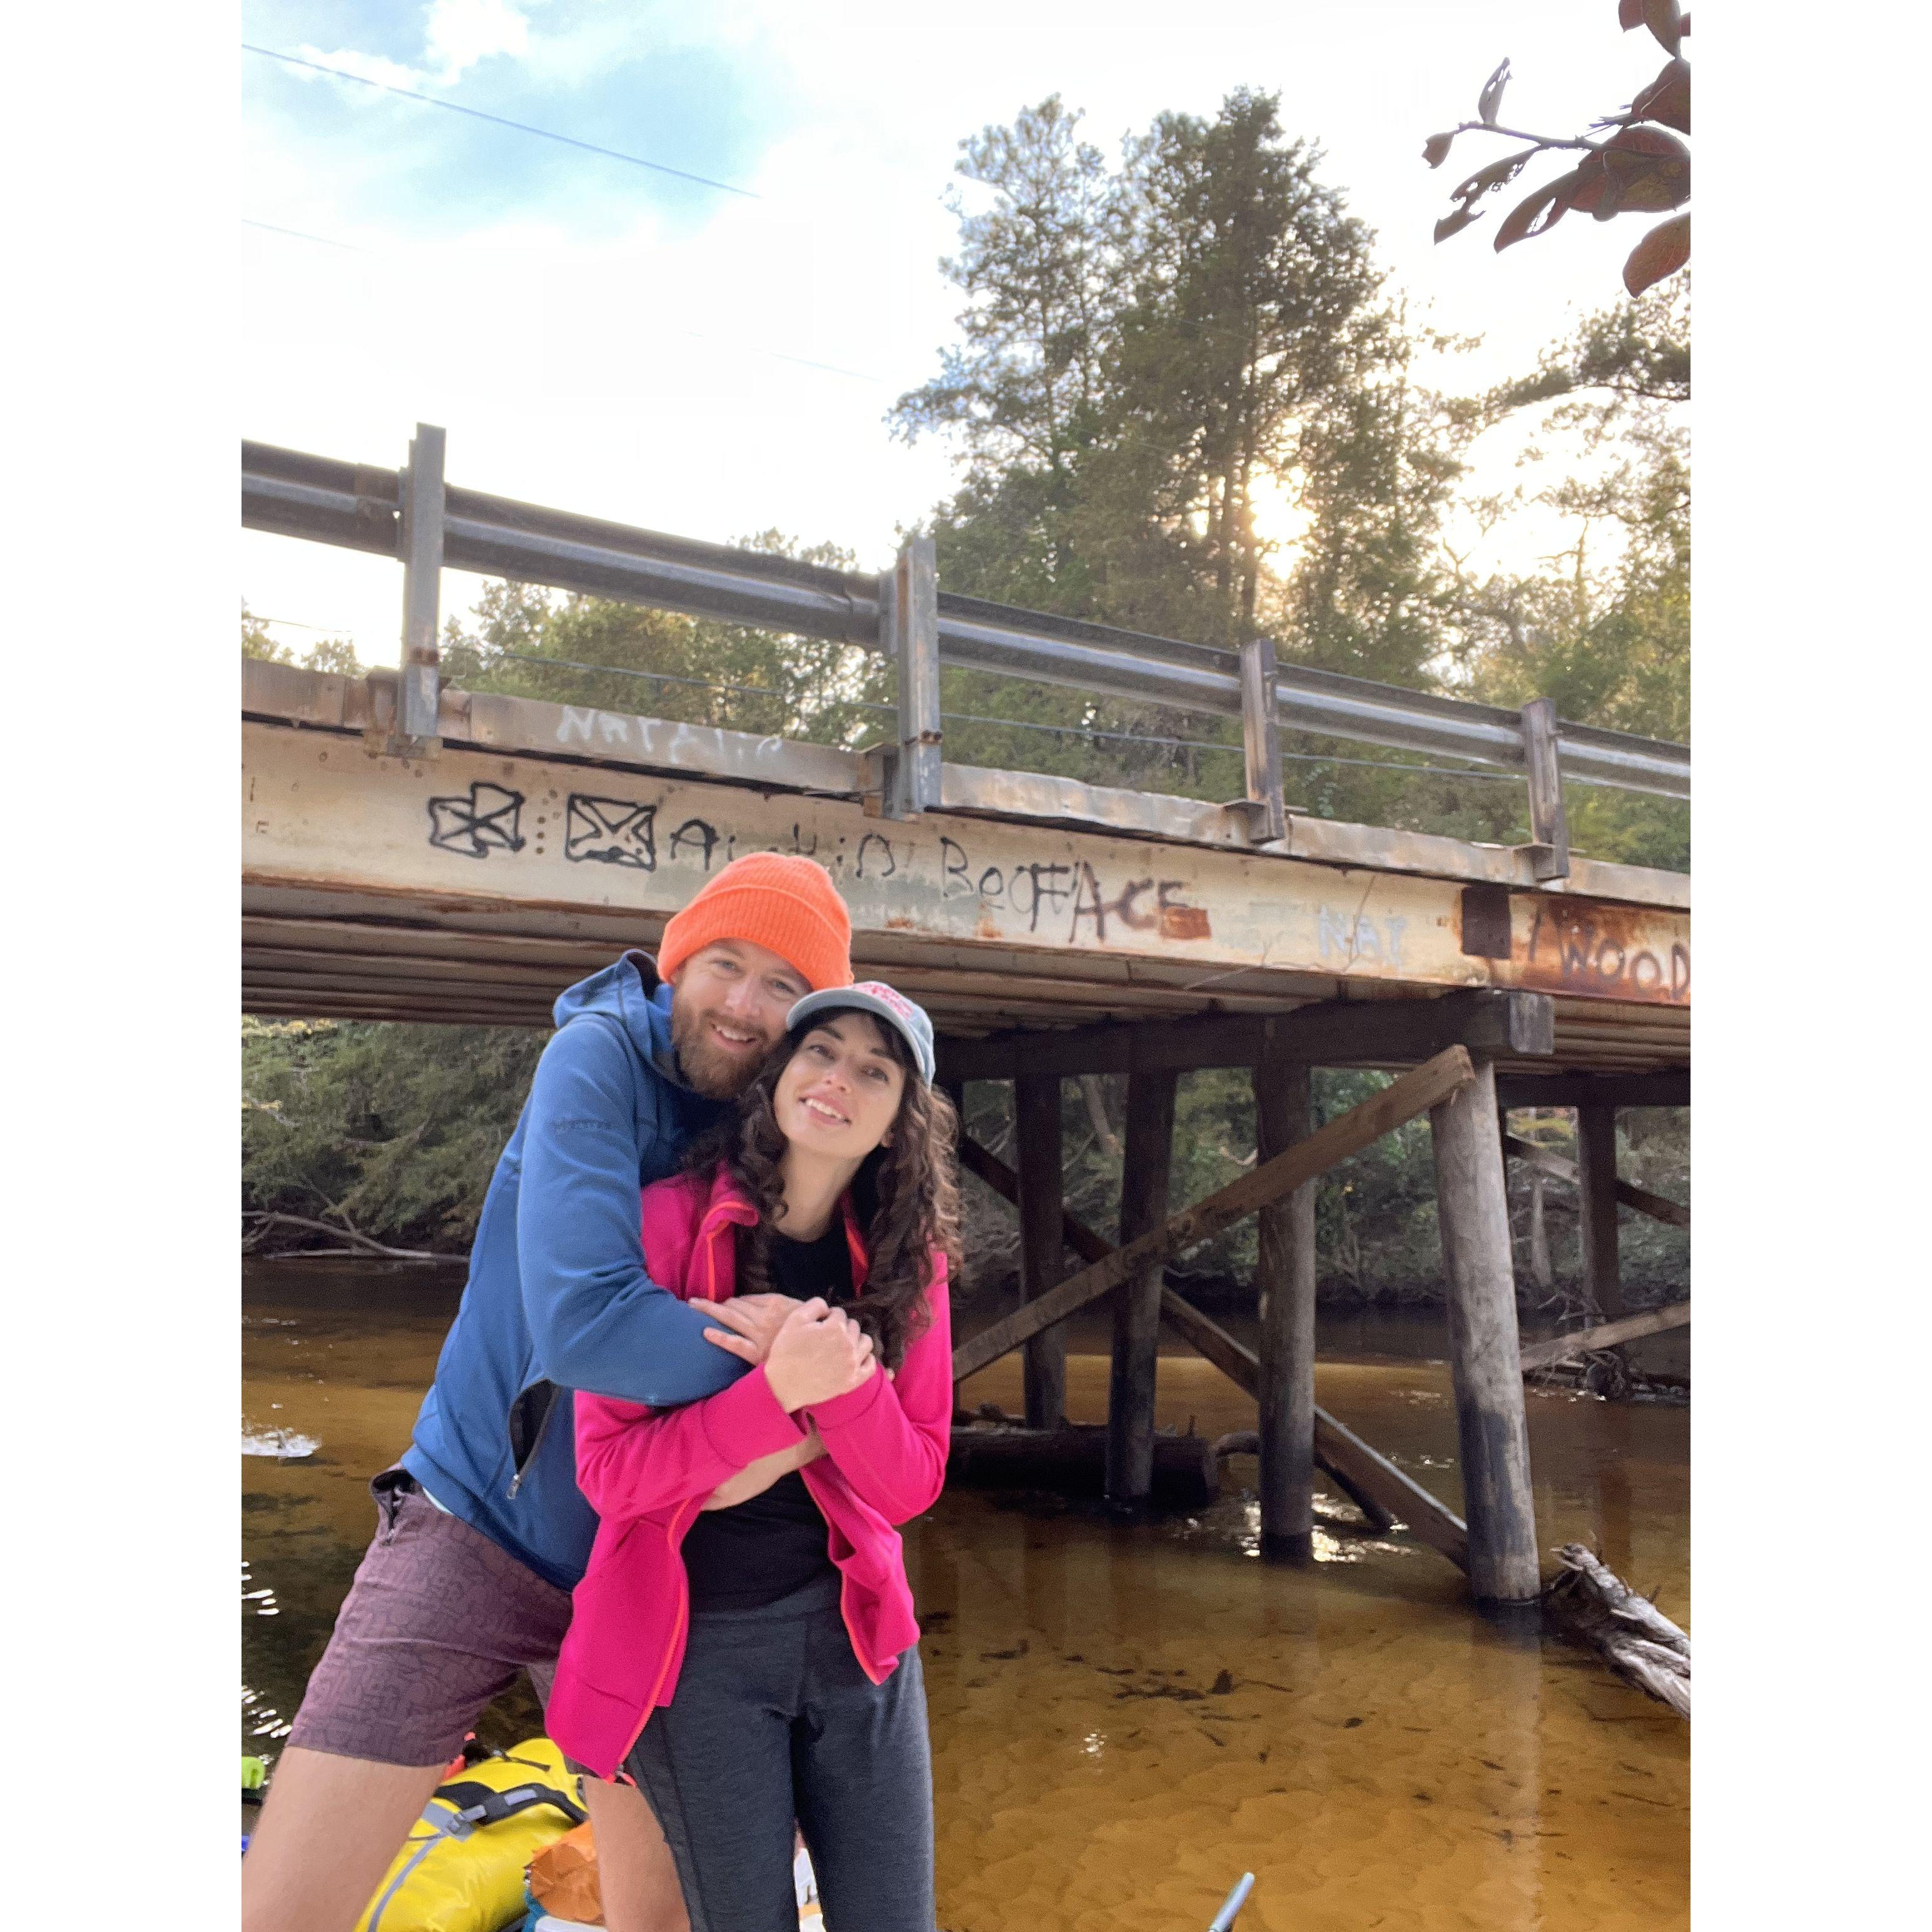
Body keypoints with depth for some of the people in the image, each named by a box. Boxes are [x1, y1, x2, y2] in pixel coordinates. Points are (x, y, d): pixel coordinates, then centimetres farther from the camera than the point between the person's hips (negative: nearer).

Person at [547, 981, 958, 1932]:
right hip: (698, 1645, -3)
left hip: (855, 1631, 3)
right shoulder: (665, 1223, -12)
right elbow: (610, 1471, -15)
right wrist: (779, 1393, -29)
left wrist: (846, 1383, -23)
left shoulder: (909, 1261, -1)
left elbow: (912, 1485, -3)